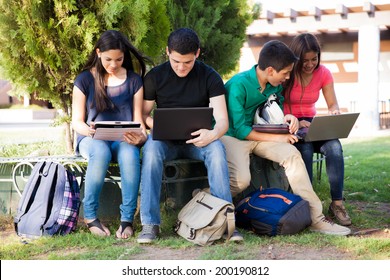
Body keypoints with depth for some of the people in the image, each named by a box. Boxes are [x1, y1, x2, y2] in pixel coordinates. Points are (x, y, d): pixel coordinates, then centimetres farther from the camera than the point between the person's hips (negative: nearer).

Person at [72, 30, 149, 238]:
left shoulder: (134, 81, 8)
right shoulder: (85, 80, 3)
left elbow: (138, 121, 5)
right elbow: (77, 121, 3)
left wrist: (141, 137, -19)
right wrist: (89, 130, -22)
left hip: (123, 139, 1)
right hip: (92, 139, -1)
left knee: (130, 154, -37)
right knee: (101, 152, -39)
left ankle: (127, 219, -29)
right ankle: (90, 216, -23)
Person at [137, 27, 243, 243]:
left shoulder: (210, 77, -3)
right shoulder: (155, 77, 0)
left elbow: (222, 119, -10)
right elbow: (144, 114, 6)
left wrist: (212, 134, -35)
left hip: (197, 140, 0)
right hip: (166, 141, 0)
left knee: (216, 148, -34)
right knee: (151, 148, -35)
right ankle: (150, 223, -33)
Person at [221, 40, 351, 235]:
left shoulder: (275, 86, 2)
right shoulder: (238, 85, -21)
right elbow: (239, 129, -22)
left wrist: (286, 119, -8)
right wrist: (276, 138, -21)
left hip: (254, 134, 7)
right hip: (230, 136, -7)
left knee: (291, 154, -17)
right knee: (241, 179, -34)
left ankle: (315, 217, -17)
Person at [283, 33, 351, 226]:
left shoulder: (323, 73, 2)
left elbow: (332, 104, 4)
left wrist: (334, 113, -21)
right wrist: (295, 123, -29)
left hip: (311, 123, 4)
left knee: (334, 146, -27)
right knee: (305, 148, -36)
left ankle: (337, 203, -22)